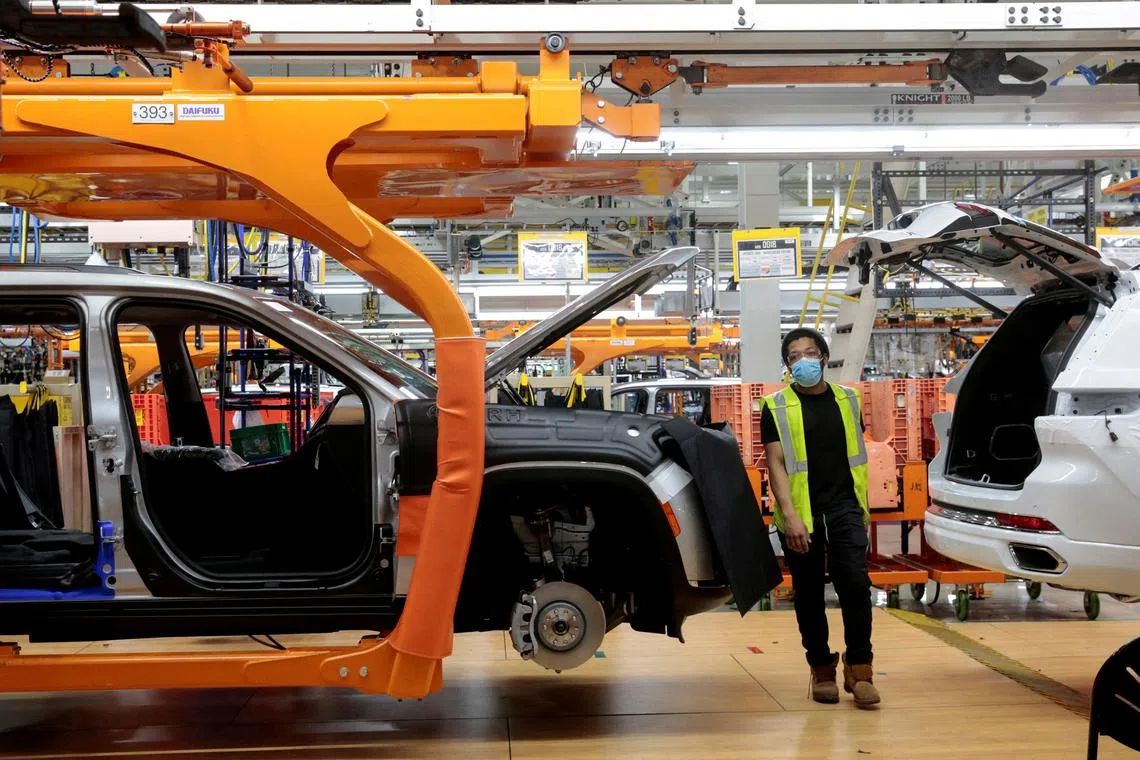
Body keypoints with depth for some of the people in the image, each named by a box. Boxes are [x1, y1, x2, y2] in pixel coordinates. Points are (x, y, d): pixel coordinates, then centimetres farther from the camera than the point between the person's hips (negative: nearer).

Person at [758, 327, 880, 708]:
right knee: (808, 594, 7)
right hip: (801, 513, -1)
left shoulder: (847, 399, 10)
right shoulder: (776, 407, 0)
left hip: (844, 507, 2)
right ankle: (821, 669, 20)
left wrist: (863, 506, 16)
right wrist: (789, 515, -18)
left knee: (856, 583, -12)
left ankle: (859, 669, -2)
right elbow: (776, 463, -7)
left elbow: (857, 454, 18)